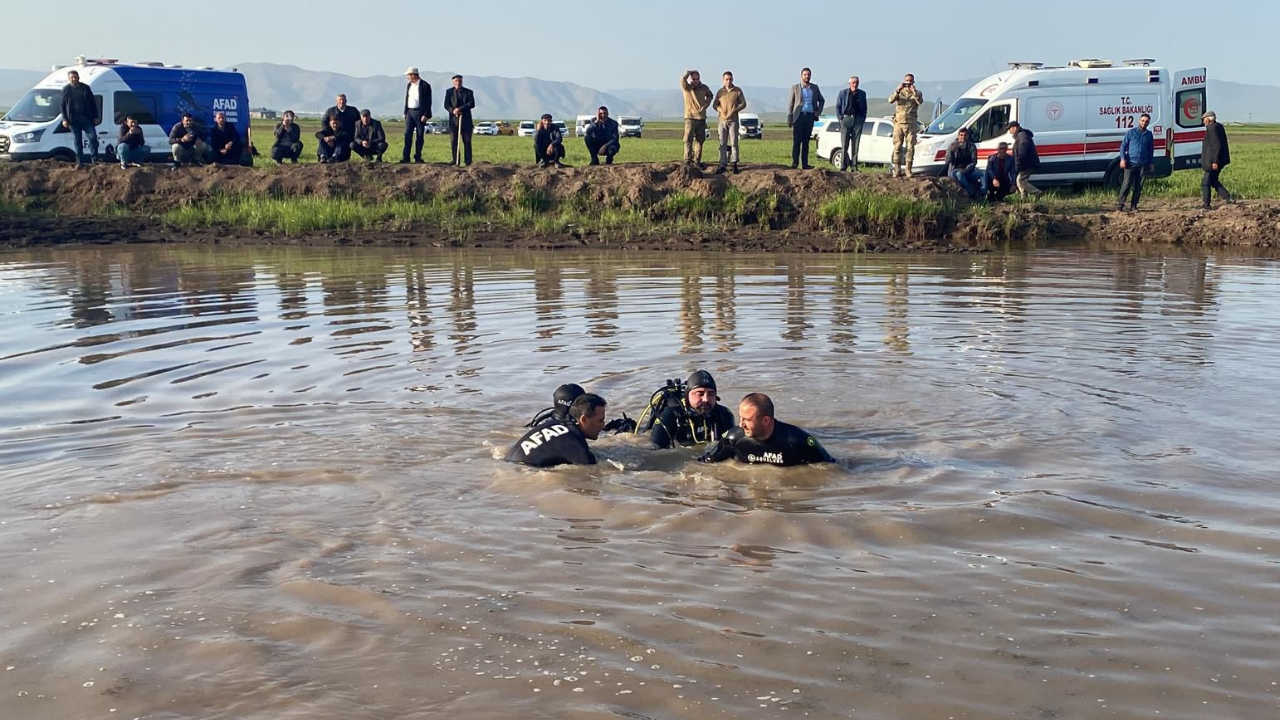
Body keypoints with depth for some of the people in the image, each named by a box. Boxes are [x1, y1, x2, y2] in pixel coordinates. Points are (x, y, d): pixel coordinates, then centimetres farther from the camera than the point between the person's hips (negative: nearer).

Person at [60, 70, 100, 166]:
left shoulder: (85, 88, 6)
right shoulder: (66, 90, 6)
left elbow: (93, 103, 8)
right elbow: (63, 106, 6)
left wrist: (95, 117, 4)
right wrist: (64, 119, -3)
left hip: (87, 118, 0)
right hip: (73, 120, 0)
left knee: (93, 138, -6)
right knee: (77, 141, 5)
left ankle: (94, 159, 5)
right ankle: (79, 161, 10)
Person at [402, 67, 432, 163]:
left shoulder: (425, 85, -7)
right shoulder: (409, 85, 14)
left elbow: (428, 101, -9)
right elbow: (406, 99, 19)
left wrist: (425, 115, -15)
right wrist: (405, 112, 12)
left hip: (420, 113, -5)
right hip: (410, 112, 5)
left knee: (419, 136, 0)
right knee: (407, 135, -2)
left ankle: (418, 158, 7)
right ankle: (405, 158, -4)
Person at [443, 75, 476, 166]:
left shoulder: (468, 92, 5)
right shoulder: (449, 92, 9)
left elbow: (472, 104, -8)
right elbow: (446, 105, 1)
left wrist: (460, 109, -18)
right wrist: (453, 111, -19)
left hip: (466, 120, -1)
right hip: (453, 120, 1)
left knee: (467, 142, -1)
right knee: (453, 142, 0)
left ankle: (468, 162, 3)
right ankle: (455, 161, 6)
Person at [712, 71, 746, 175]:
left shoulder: (738, 90, 1)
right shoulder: (720, 92, 8)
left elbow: (743, 104, 1)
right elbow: (714, 104, 13)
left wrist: (734, 110, -14)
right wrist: (720, 109, -8)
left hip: (733, 120, -2)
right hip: (721, 120, 2)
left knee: (734, 143, -3)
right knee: (722, 144, 2)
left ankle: (735, 164, 3)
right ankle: (723, 165, 6)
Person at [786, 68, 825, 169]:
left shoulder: (814, 88, 12)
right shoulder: (795, 87, 3)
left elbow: (821, 100, 24)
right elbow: (790, 104, 1)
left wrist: (818, 111, 8)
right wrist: (789, 119, -6)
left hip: (810, 116, 3)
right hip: (799, 116, -3)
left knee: (806, 142, 5)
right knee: (796, 141, -6)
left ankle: (805, 163, 6)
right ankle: (795, 163, -5)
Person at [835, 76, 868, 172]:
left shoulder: (862, 94, 11)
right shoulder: (843, 93, 5)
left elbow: (864, 108, 17)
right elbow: (837, 106, 6)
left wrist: (863, 118, 5)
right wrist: (840, 118, -4)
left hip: (858, 120, 2)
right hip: (846, 119, -2)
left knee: (855, 145, 3)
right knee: (844, 145, -4)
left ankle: (854, 167, 5)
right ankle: (843, 166, -1)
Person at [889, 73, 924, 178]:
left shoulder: (917, 93, 9)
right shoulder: (899, 92, 11)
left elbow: (920, 101, -12)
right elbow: (890, 100, -8)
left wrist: (914, 92, -22)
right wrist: (898, 90, -20)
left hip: (911, 124, 0)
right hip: (899, 123, 0)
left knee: (910, 147, -3)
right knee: (897, 147, -1)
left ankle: (908, 169, 2)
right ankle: (897, 170, 2)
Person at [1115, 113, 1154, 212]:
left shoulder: (1149, 135, 12)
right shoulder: (1131, 132, 3)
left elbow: (1151, 150, 19)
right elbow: (1123, 146, 2)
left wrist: (1151, 163, 14)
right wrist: (1123, 158, -10)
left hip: (1143, 164, 3)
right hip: (1131, 163, -3)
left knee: (1138, 186, 4)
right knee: (1126, 184, -11)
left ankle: (1133, 206, 11)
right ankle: (1119, 206, -11)